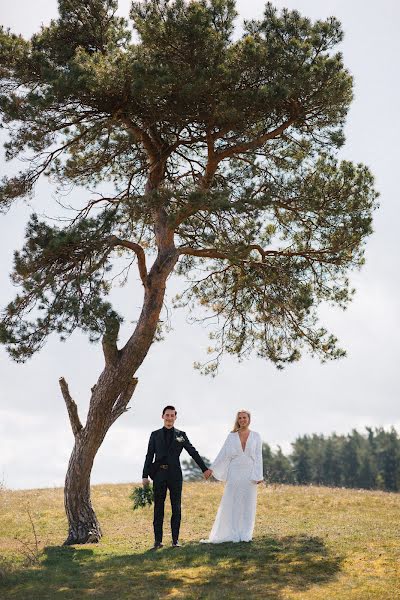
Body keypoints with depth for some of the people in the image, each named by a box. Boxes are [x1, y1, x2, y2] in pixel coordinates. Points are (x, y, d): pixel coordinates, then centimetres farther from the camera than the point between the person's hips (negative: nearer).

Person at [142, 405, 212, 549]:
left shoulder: (181, 435, 8)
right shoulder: (155, 435, 9)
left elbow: (193, 452, 9)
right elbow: (149, 456, 7)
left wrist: (204, 468, 4)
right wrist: (145, 475, 1)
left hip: (175, 474, 0)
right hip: (159, 474, 0)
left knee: (176, 507, 2)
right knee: (158, 508, 2)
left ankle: (175, 539, 8)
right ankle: (158, 540, 6)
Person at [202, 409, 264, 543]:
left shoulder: (256, 436, 5)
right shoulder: (232, 436, 6)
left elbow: (258, 457, 2)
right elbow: (223, 454, 4)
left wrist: (258, 476, -5)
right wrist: (212, 468, -4)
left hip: (249, 474, 0)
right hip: (235, 473, 0)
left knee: (248, 504, 3)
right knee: (231, 503, -1)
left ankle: (245, 534, 10)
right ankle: (232, 534, 6)